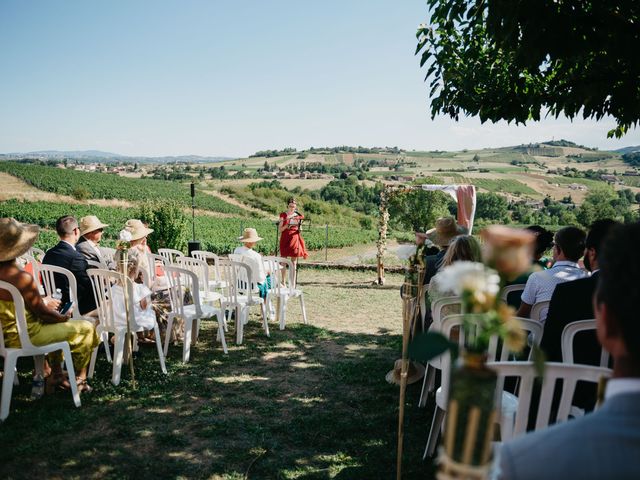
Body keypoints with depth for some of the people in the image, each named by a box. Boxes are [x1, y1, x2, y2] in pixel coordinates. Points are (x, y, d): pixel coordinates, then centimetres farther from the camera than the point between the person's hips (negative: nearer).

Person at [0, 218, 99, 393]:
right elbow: (42, 313, -18)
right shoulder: (22, 278, -29)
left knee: (56, 323, 34)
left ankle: (56, 375, 37)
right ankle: (80, 379, 19)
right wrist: (63, 317, 0)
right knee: (86, 328, 3)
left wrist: (43, 302, 14)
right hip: (24, 337, -9)